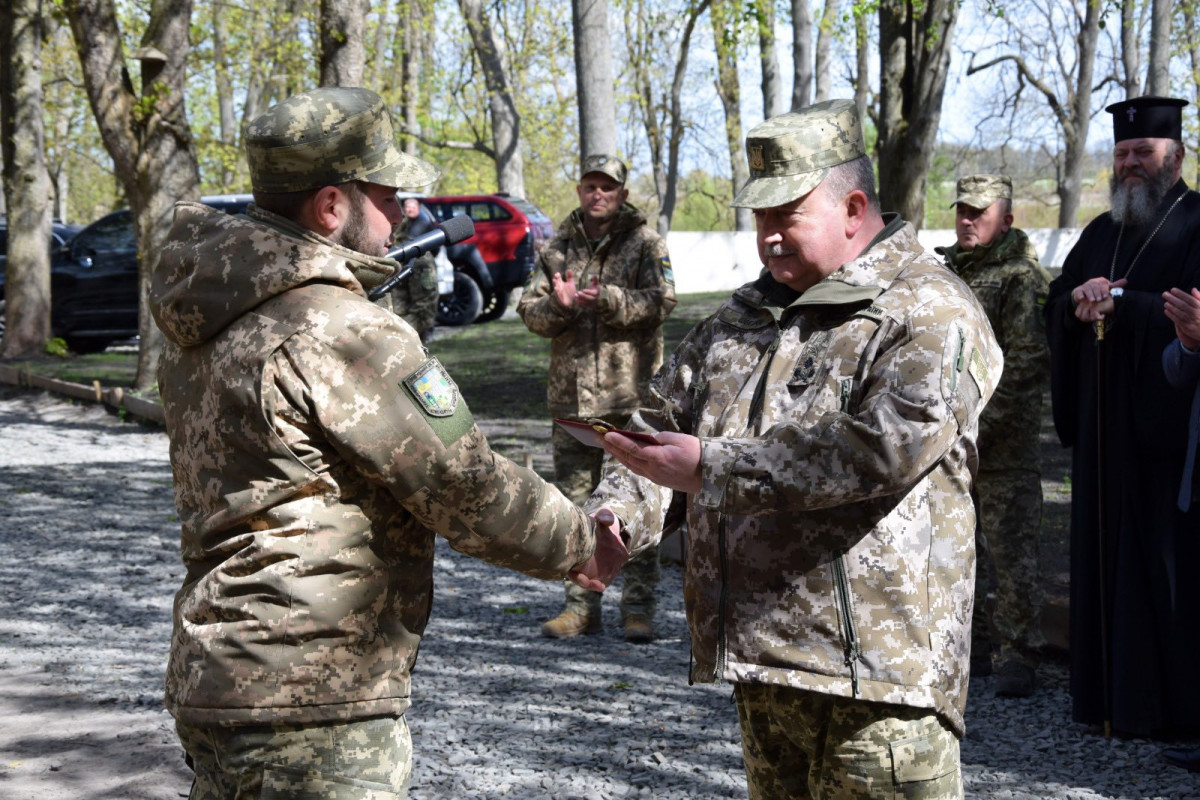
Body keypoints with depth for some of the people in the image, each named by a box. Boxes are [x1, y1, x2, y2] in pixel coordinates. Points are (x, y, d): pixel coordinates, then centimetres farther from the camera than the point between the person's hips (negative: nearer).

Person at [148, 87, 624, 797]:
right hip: (307, 711, -10)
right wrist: (581, 544, -1)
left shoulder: (201, 329, 9)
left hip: (213, 678, 10)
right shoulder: (340, 332, -20)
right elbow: (465, 487, -16)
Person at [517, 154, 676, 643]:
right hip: (571, 395, 4)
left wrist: (606, 299, -23)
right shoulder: (558, 248, 13)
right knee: (574, 502, 9)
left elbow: (660, 302, -10)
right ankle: (580, 606, 18)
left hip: (632, 395, -4)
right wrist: (559, 305, -14)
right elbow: (529, 310, 7)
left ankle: (639, 607, 7)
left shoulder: (645, 243, 2)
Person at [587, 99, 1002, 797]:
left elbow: (892, 442, -23)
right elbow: (666, 423, 18)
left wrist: (711, 468, -22)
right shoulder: (744, 317, 18)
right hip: (759, 659, 7)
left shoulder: (931, 313, -6)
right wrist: (613, 520, -4)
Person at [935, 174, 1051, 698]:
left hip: (1004, 444, -7)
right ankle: (971, 648, 25)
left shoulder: (1021, 277, -8)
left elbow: (1029, 362, -15)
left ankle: (1020, 656, 3)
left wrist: (981, 423, -19)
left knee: (1011, 547, -4)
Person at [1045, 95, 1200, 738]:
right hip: (1105, 426, 7)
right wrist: (1078, 299, -7)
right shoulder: (1100, 234, 17)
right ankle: (1109, 692, 17)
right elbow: (1055, 308, 15)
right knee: (1106, 554, 9)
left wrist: (1119, 302, -17)